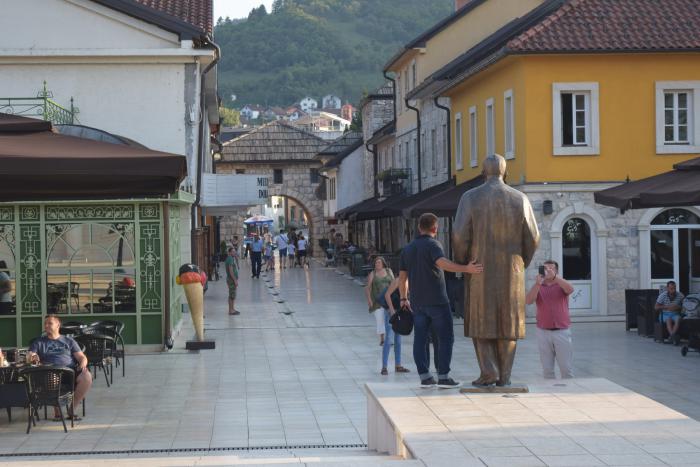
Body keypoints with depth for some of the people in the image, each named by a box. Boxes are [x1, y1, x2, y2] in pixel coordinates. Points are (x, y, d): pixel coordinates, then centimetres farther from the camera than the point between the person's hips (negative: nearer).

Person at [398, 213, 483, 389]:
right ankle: (443, 377, -4)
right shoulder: (432, 244, -8)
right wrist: (466, 269, -36)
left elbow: (402, 277, 16)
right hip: (437, 301, -6)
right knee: (445, 338, 0)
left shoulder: (407, 249, 12)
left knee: (420, 339, 6)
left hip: (418, 303, 6)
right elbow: (442, 263, -28)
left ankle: (425, 377, 3)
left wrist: (404, 298, 27)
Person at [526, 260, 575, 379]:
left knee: (566, 369, -1)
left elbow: (570, 289, -19)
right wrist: (537, 283, -20)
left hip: (562, 332, -2)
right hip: (543, 332, 2)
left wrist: (555, 276, -29)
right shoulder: (538, 287, 9)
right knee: (547, 369, 3)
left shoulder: (561, 284, 5)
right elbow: (528, 301, -9)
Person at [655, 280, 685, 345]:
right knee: (669, 320, -34)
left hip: (676, 314, 1)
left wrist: (678, 307, -17)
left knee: (678, 319, -33)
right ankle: (674, 337, -49)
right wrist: (667, 307, -16)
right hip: (665, 314, -1)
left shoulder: (680, 295, -3)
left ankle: (671, 337, -42)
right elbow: (656, 307, -5)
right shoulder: (662, 295, -7)